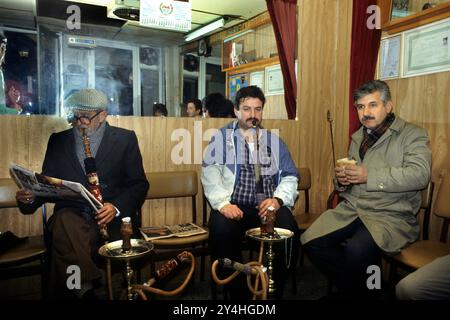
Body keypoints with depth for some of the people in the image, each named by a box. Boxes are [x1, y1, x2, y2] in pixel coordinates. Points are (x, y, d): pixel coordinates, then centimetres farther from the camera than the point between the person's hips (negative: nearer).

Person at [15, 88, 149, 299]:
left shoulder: (125, 139, 7)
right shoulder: (58, 140, 16)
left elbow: (139, 184, 4)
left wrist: (116, 207, -13)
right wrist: (30, 198, -7)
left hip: (112, 219, -2)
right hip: (71, 215, 2)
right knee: (63, 220, -33)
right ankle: (84, 286, -25)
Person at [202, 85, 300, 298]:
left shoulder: (275, 141, 18)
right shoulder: (222, 138, 10)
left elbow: (290, 176, 12)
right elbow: (210, 173, -3)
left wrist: (278, 199, -9)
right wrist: (223, 203, -18)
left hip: (269, 206, 2)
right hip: (234, 206, -1)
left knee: (289, 231, -27)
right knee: (221, 231, -32)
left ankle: (275, 291, -3)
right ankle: (236, 290, -7)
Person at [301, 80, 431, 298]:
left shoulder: (412, 135, -1)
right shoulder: (358, 137, 19)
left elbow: (420, 175, -19)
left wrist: (369, 176, -23)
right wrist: (341, 180, 3)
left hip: (391, 216, -6)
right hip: (352, 209, 6)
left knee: (357, 251, -33)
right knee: (310, 242, -13)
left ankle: (361, 291, -2)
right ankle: (350, 287, 8)